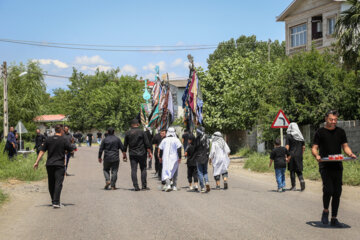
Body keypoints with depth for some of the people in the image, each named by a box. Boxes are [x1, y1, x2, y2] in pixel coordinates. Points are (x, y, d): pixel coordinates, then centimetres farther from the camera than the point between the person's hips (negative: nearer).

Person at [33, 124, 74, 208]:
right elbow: (70, 150, 2)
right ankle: (56, 202, -15)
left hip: (49, 164, 4)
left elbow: (42, 151, 3)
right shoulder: (64, 140, -5)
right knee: (58, 183, -6)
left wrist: (37, 162, 5)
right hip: (59, 164, -4)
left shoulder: (48, 139, 4)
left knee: (51, 183, 14)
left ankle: (53, 201, 25)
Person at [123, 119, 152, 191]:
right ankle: (144, 186, 4)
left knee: (133, 170, 2)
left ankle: (136, 186, -3)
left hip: (132, 154, 2)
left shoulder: (128, 133, 3)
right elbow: (147, 144, -5)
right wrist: (150, 152, 2)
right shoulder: (142, 132, -4)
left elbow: (125, 145, 8)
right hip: (141, 154, -2)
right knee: (143, 169, 7)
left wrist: (124, 154, 16)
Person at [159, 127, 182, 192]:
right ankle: (174, 186, 17)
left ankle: (168, 185, -23)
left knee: (166, 172, -4)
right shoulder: (176, 140, -5)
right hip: (174, 159, 0)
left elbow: (161, 149, 9)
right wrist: (180, 157, -4)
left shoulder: (164, 140, 3)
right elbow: (179, 149, -10)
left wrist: (160, 157, 20)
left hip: (166, 159, 1)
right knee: (174, 173, 13)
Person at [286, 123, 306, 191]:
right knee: (298, 170, 9)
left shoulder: (289, 136, -6)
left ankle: (293, 186, 5)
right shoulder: (300, 136, 8)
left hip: (291, 155, -4)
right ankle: (302, 180, -17)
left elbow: (287, 147, -12)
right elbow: (303, 147, 11)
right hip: (299, 155, 4)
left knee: (292, 171, 4)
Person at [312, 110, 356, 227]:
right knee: (328, 190, -18)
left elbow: (345, 146, 14)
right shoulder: (320, 132, 1)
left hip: (337, 166, 4)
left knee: (337, 192, 5)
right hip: (325, 166, -4)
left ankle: (334, 219, 14)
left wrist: (350, 154, -8)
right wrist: (316, 155, -22)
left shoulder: (340, 132, 12)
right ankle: (325, 211, 8)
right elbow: (314, 148, 0)